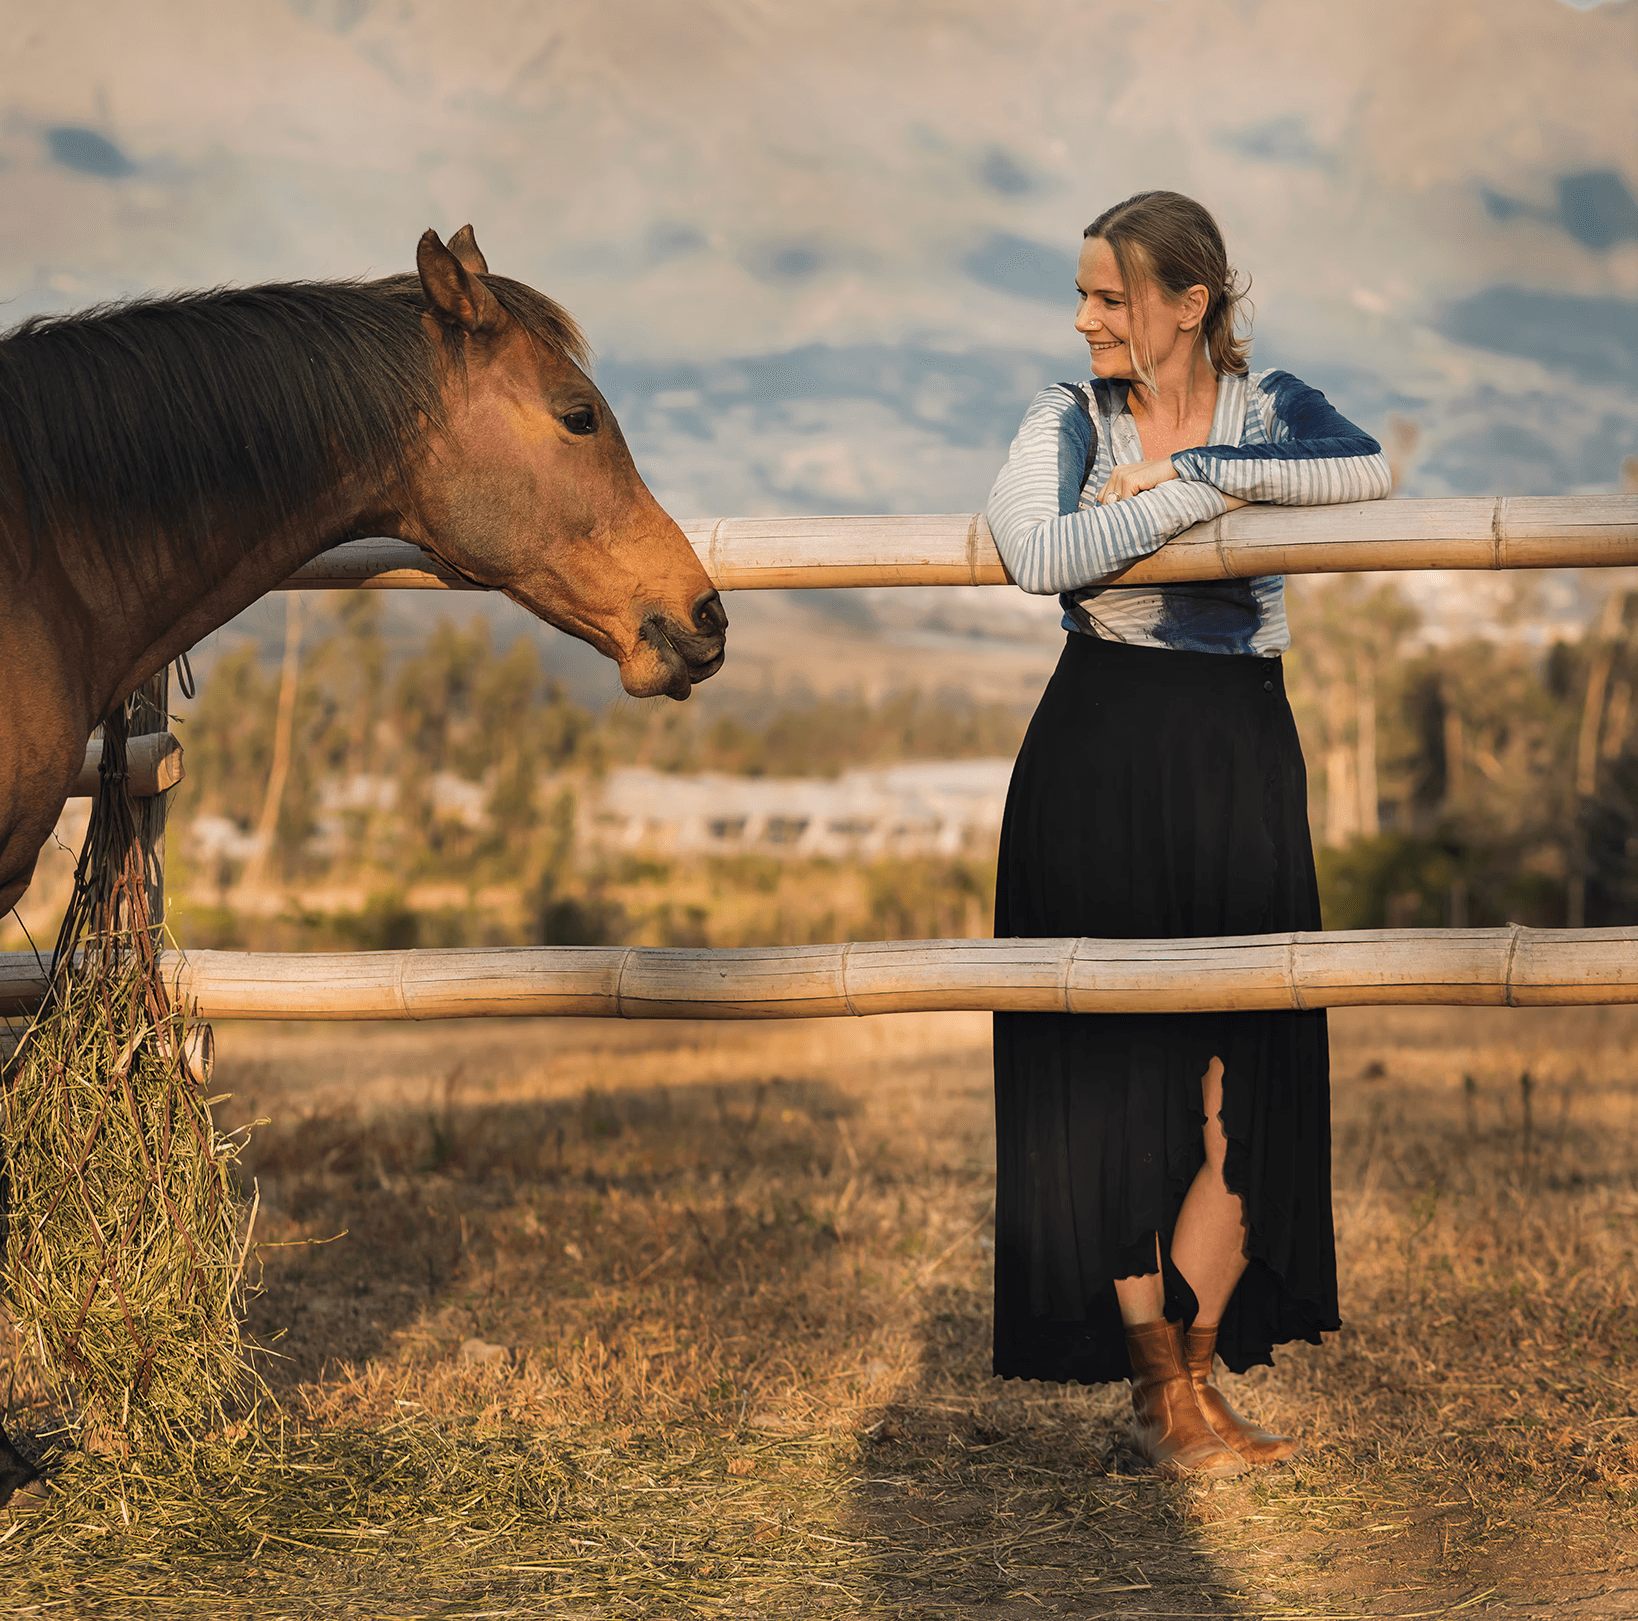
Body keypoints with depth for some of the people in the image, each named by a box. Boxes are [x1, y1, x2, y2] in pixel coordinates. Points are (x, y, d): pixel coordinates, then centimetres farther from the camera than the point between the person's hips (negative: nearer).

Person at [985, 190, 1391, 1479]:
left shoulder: (1272, 409, 4)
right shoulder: (1070, 420, 1)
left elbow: (1369, 472, -19)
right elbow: (1040, 555, -20)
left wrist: (1190, 470, -18)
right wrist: (1221, 493, -16)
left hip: (1241, 760, 1)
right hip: (1098, 760, -1)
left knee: (1245, 1079, 0)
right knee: (1113, 1075, 1)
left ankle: (1193, 1374, 14)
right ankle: (1158, 1390, 11)